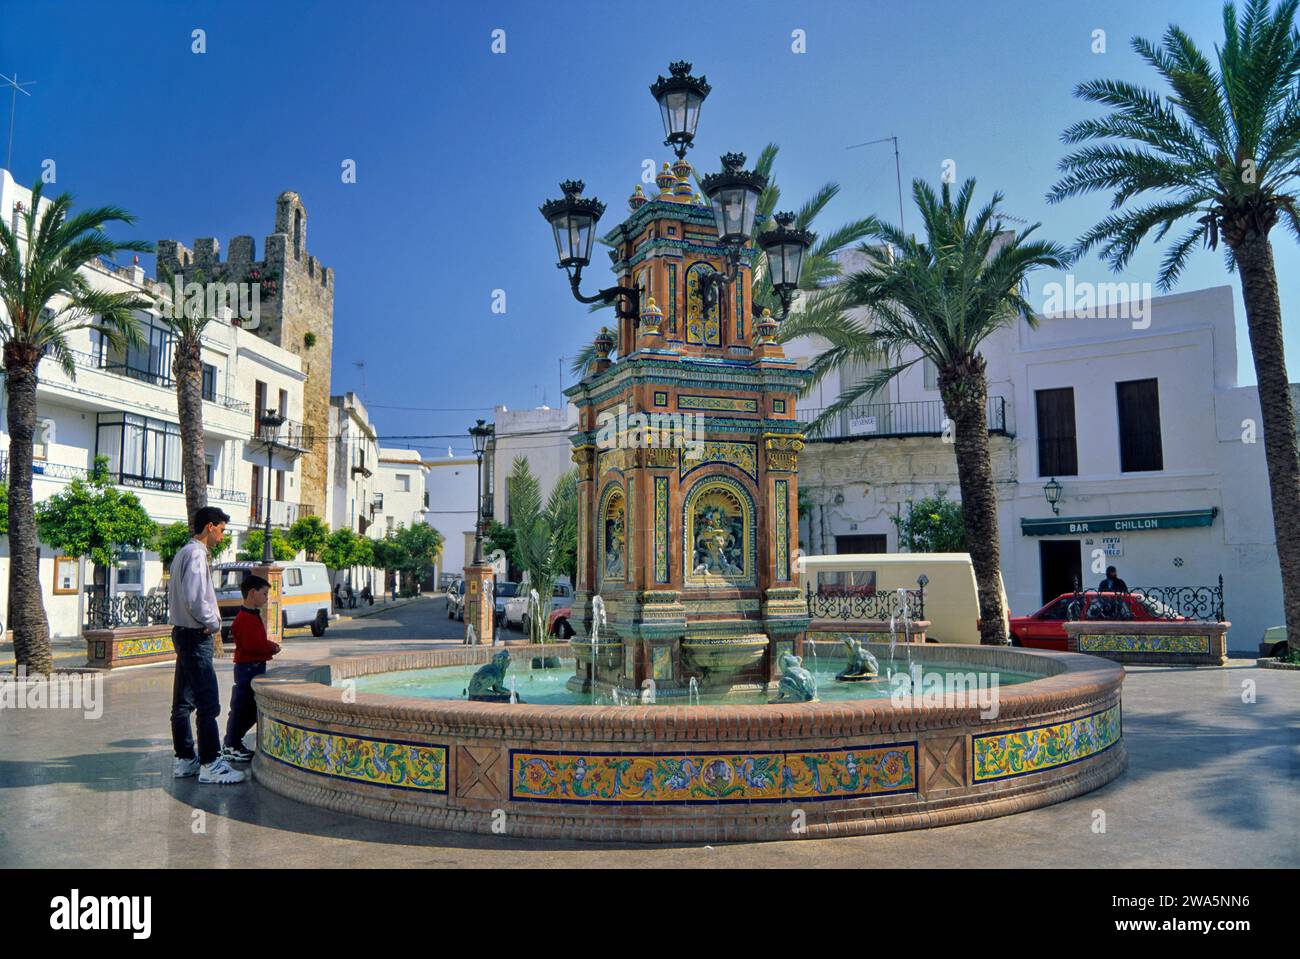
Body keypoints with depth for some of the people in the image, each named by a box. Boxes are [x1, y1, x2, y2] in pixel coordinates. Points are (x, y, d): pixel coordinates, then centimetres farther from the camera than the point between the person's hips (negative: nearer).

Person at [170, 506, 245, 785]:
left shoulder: (183, 552, 17)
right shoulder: (196, 553, -15)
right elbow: (194, 598, -26)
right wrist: (213, 623, -11)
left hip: (183, 633, 11)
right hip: (196, 636, -11)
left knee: (183, 702, 14)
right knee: (208, 703, -9)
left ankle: (184, 760, 21)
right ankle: (210, 764, -7)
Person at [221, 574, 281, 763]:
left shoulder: (253, 616, 16)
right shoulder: (245, 618, -18)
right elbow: (253, 645, -25)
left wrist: (270, 645, 4)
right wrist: (272, 647, -12)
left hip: (256, 667, 10)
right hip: (248, 668, -10)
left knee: (253, 709, 16)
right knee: (241, 708, -2)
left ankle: (233, 743, 27)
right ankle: (231, 748, 8)